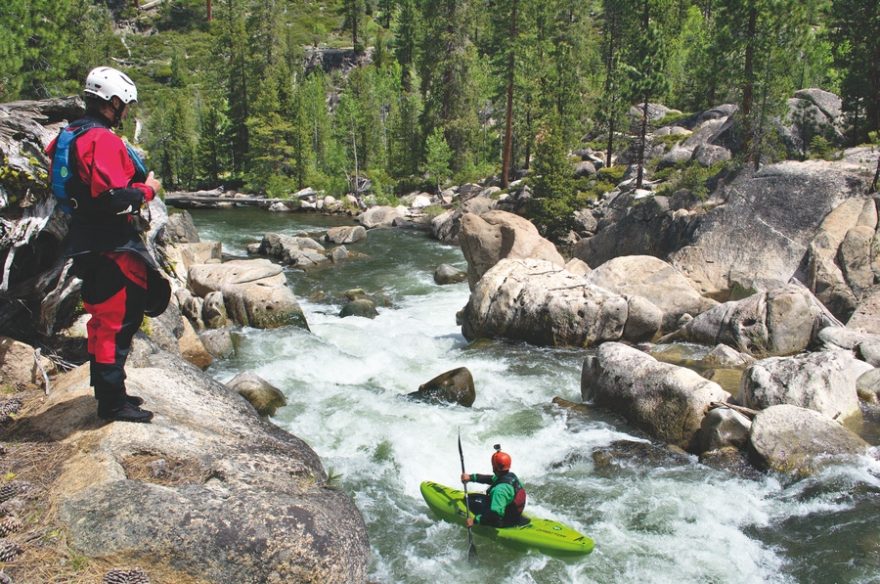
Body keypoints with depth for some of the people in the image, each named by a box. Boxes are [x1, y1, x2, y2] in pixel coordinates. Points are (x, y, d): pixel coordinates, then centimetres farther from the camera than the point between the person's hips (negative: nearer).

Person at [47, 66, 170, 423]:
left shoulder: (69, 136, 13)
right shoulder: (103, 140, -18)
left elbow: (63, 185, 19)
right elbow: (112, 196, -27)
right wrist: (147, 190, -9)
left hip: (88, 243, 11)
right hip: (110, 247, -11)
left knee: (105, 320, 18)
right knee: (116, 321, -4)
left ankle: (108, 392, 30)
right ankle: (112, 403, 2)